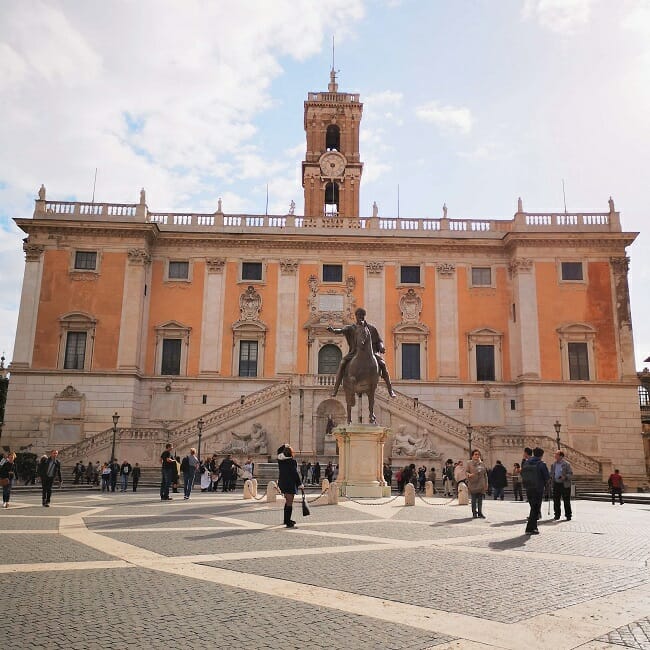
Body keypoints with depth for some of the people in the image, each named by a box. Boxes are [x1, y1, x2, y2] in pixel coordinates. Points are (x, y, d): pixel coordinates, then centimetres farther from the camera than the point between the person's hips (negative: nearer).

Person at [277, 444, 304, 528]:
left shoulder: (280, 460, 2)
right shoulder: (292, 461, -15)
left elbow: (279, 452, 24)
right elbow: (295, 474, -14)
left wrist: (284, 447, 31)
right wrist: (300, 484, -8)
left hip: (282, 483, 8)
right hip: (290, 484, -8)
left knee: (287, 501, 22)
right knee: (289, 502, -6)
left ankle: (286, 520, 32)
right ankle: (288, 523, -7)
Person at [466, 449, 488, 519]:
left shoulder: (482, 464, 10)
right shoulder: (469, 463, 2)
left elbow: (485, 475, 13)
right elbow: (466, 472, 0)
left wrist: (486, 484, 10)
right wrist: (469, 475, -24)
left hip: (481, 485, 3)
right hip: (473, 484, -3)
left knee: (480, 500, 6)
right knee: (474, 500, 0)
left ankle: (480, 513, 14)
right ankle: (474, 513, 8)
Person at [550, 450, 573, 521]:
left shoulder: (566, 464, -6)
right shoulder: (553, 464, 11)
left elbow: (571, 474, -8)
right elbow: (551, 473, 21)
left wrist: (565, 477, -24)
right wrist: (551, 477, 1)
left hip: (565, 485, -5)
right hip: (556, 484, 5)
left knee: (566, 501, 1)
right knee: (556, 500, 6)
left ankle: (568, 515, 11)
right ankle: (557, 514, 16)